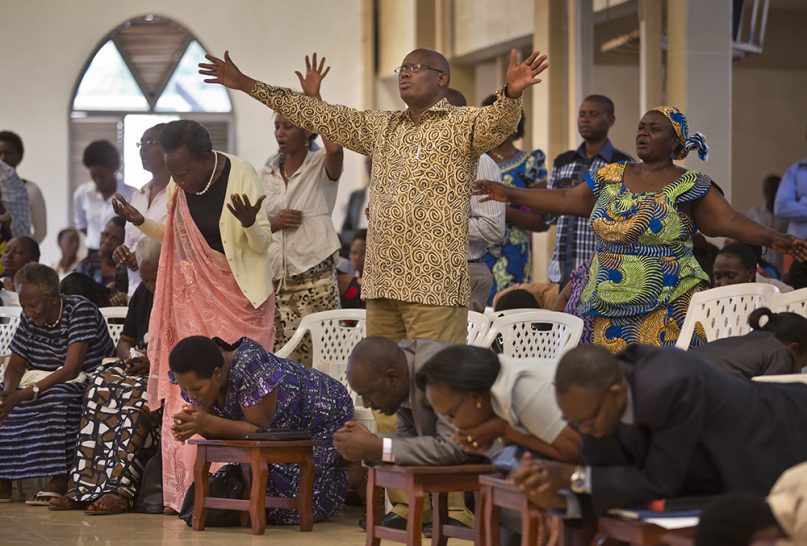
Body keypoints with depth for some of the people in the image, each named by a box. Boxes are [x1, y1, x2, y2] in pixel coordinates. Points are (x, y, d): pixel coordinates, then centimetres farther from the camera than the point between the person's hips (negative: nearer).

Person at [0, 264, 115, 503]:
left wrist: (24, 394, -33)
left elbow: (71, 369, -25)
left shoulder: (81, 310, -18)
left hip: (88, 382, -7)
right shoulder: (29, 319, 4)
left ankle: (60, 480, -32)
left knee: (56, 397, -38)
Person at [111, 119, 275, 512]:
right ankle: (186, 491, 4)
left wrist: (249, 223, -32)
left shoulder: (241, 176, -13)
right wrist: (139, 221, 1)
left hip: (237, 297, -5)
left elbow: (262, 243, -10)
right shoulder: (177, 188, 2)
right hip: (194, 296, 5)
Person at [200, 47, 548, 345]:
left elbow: (498, 122, -19)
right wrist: (247, 85, 22)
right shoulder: (381, 128, 20)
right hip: (382, 283, 7)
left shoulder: (461, 125, 1)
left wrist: (512, 94, -43)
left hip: (435, 284, -7)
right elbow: (319, 116, 23)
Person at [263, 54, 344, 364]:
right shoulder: (268, 172, 13)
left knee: (313, 358, -8)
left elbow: (335, 148, -25)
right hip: (274, 278, 4)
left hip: (314, 278, -4)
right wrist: (273, 222, -6)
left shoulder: (321, 166, -1)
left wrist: (315, 97, -24)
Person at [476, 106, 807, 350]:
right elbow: (566, 200, 21)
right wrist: (510, 194, 23)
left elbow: (730, 221, -11)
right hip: (608, 310, 5)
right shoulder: (611, 177, 12)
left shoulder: (689, 186, -3)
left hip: (664, 313, -5)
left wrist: (774, 239, -27)